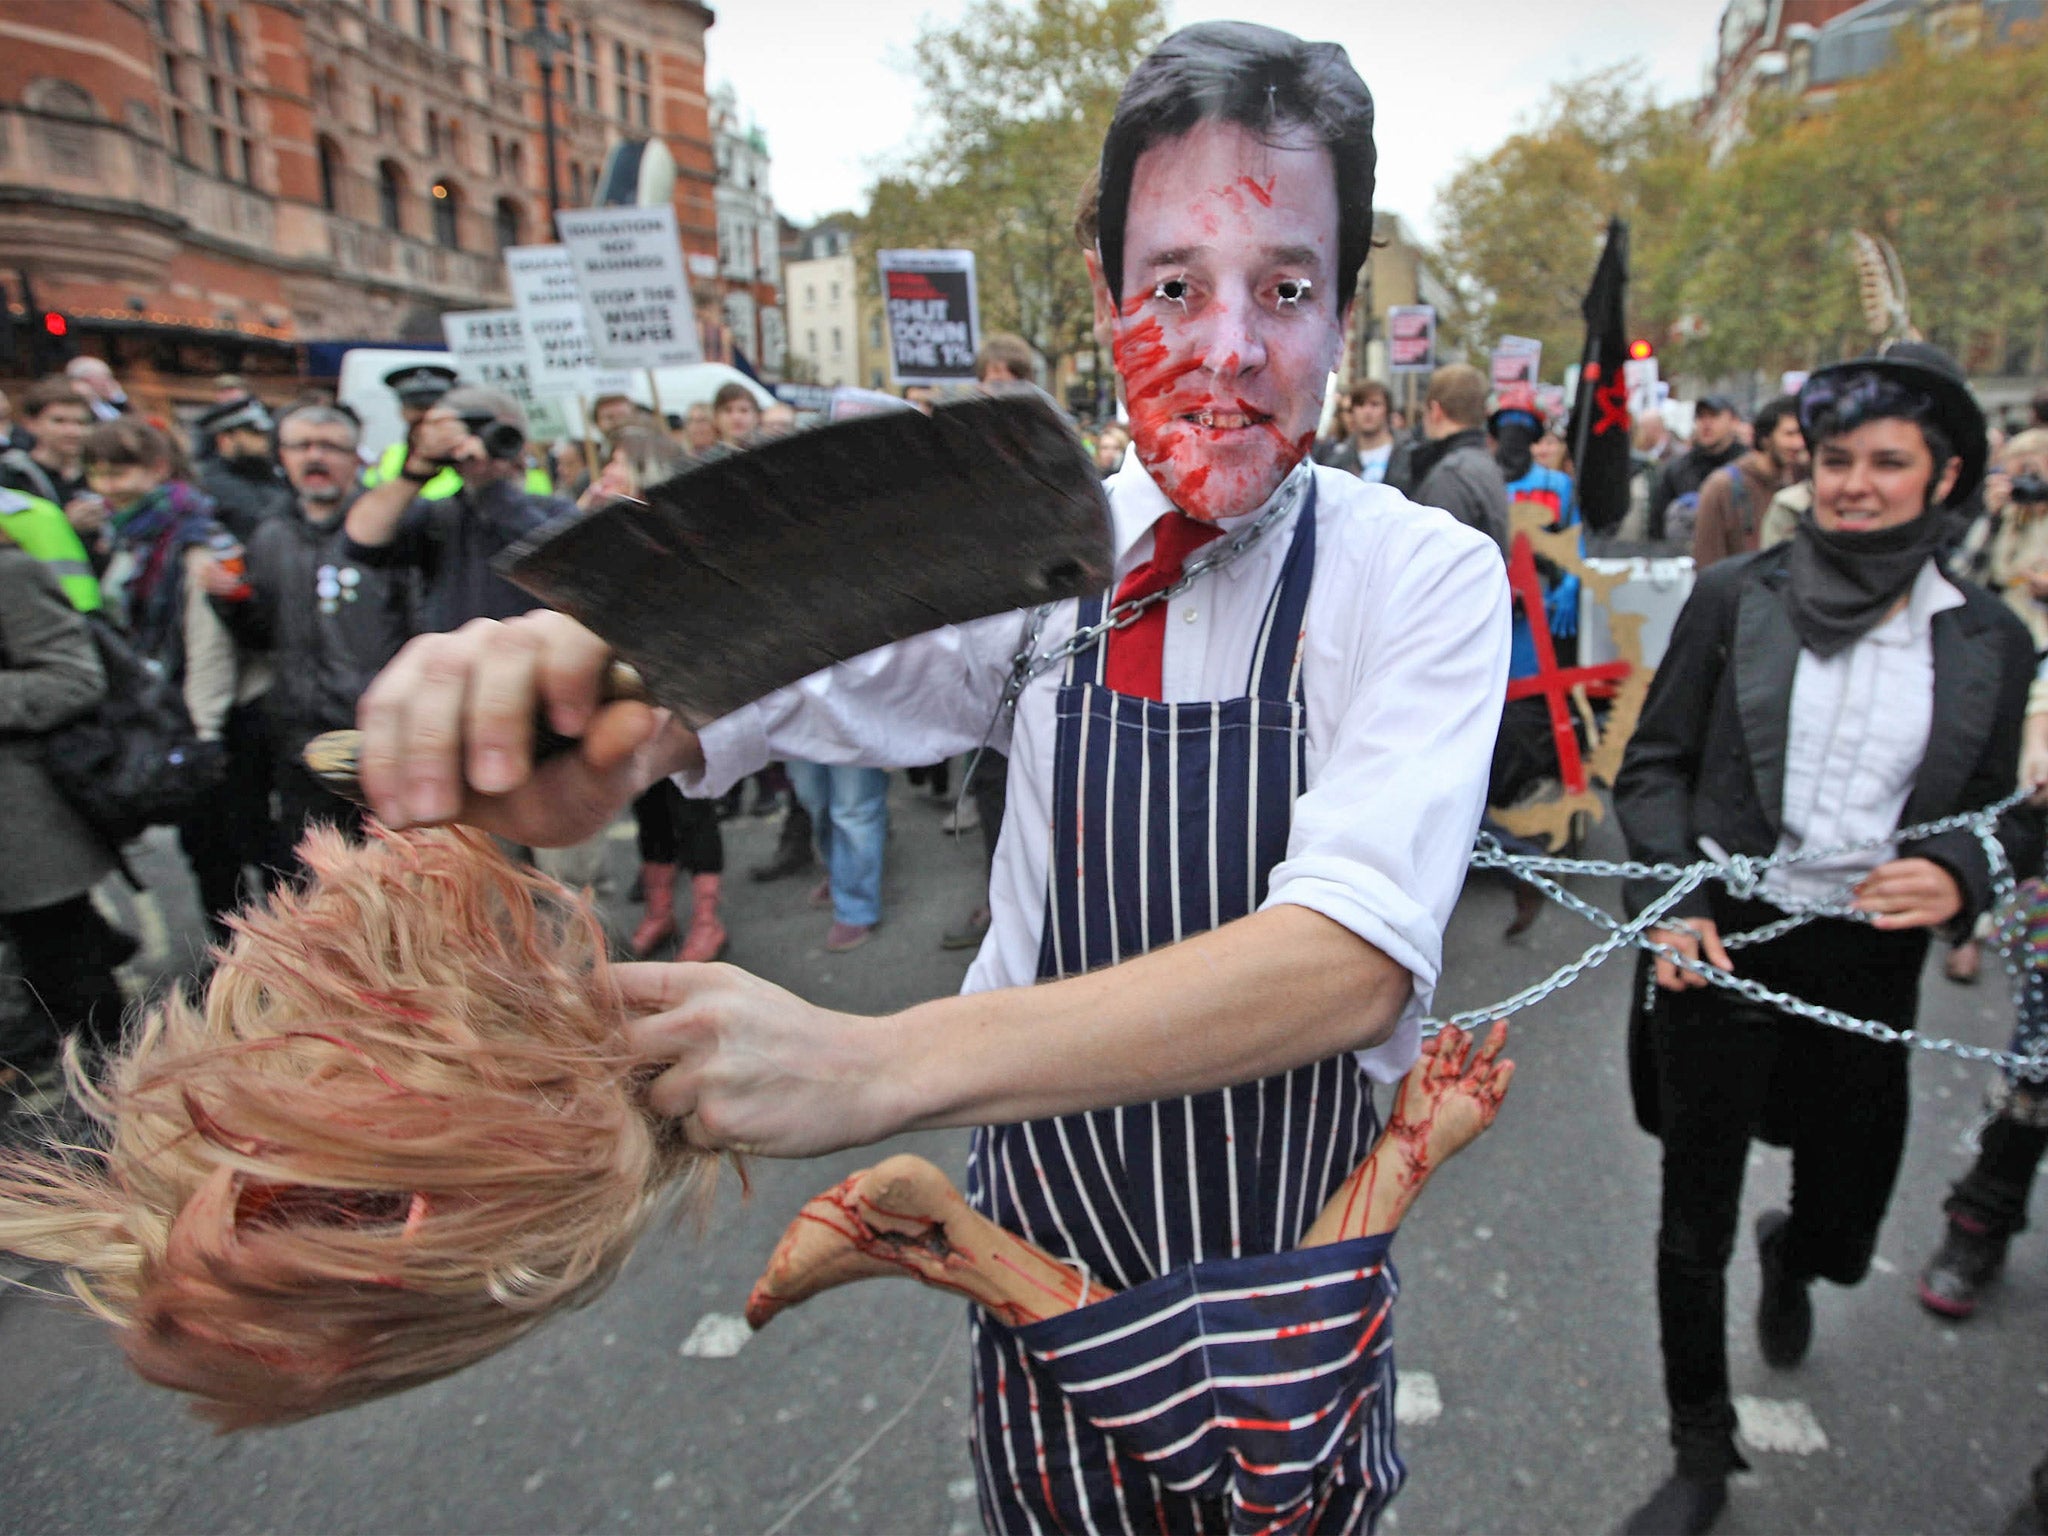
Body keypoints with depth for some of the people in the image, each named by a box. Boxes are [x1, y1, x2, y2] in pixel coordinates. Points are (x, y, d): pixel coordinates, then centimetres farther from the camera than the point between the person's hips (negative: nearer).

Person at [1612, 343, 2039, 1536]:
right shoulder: (1736, 597, -4)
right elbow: (1656, 762, -1)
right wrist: (1670, 892, -14)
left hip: (1867, 966, 2)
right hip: (1721, 944, -2)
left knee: (1846, 1224, 16)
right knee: (1695, 1223, 8)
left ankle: (1789, 1258, 57)